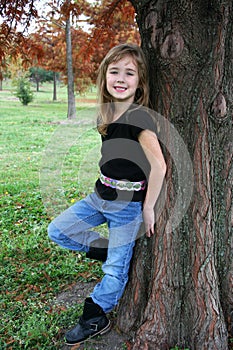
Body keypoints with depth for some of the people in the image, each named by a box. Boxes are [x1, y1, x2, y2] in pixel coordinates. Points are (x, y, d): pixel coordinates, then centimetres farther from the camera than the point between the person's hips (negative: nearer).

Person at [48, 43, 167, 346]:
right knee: (57, 231, 9)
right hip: (101, 195, 8)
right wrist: (104, 186, 13)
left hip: (128, 204, -8)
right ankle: (114, 252, 20)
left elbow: (158, 165, -28)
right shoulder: (106, 114, 3)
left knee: (116, 269, 4)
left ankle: (95, 319, 26)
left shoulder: (140, 117, -21)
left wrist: (148, 208, -20)